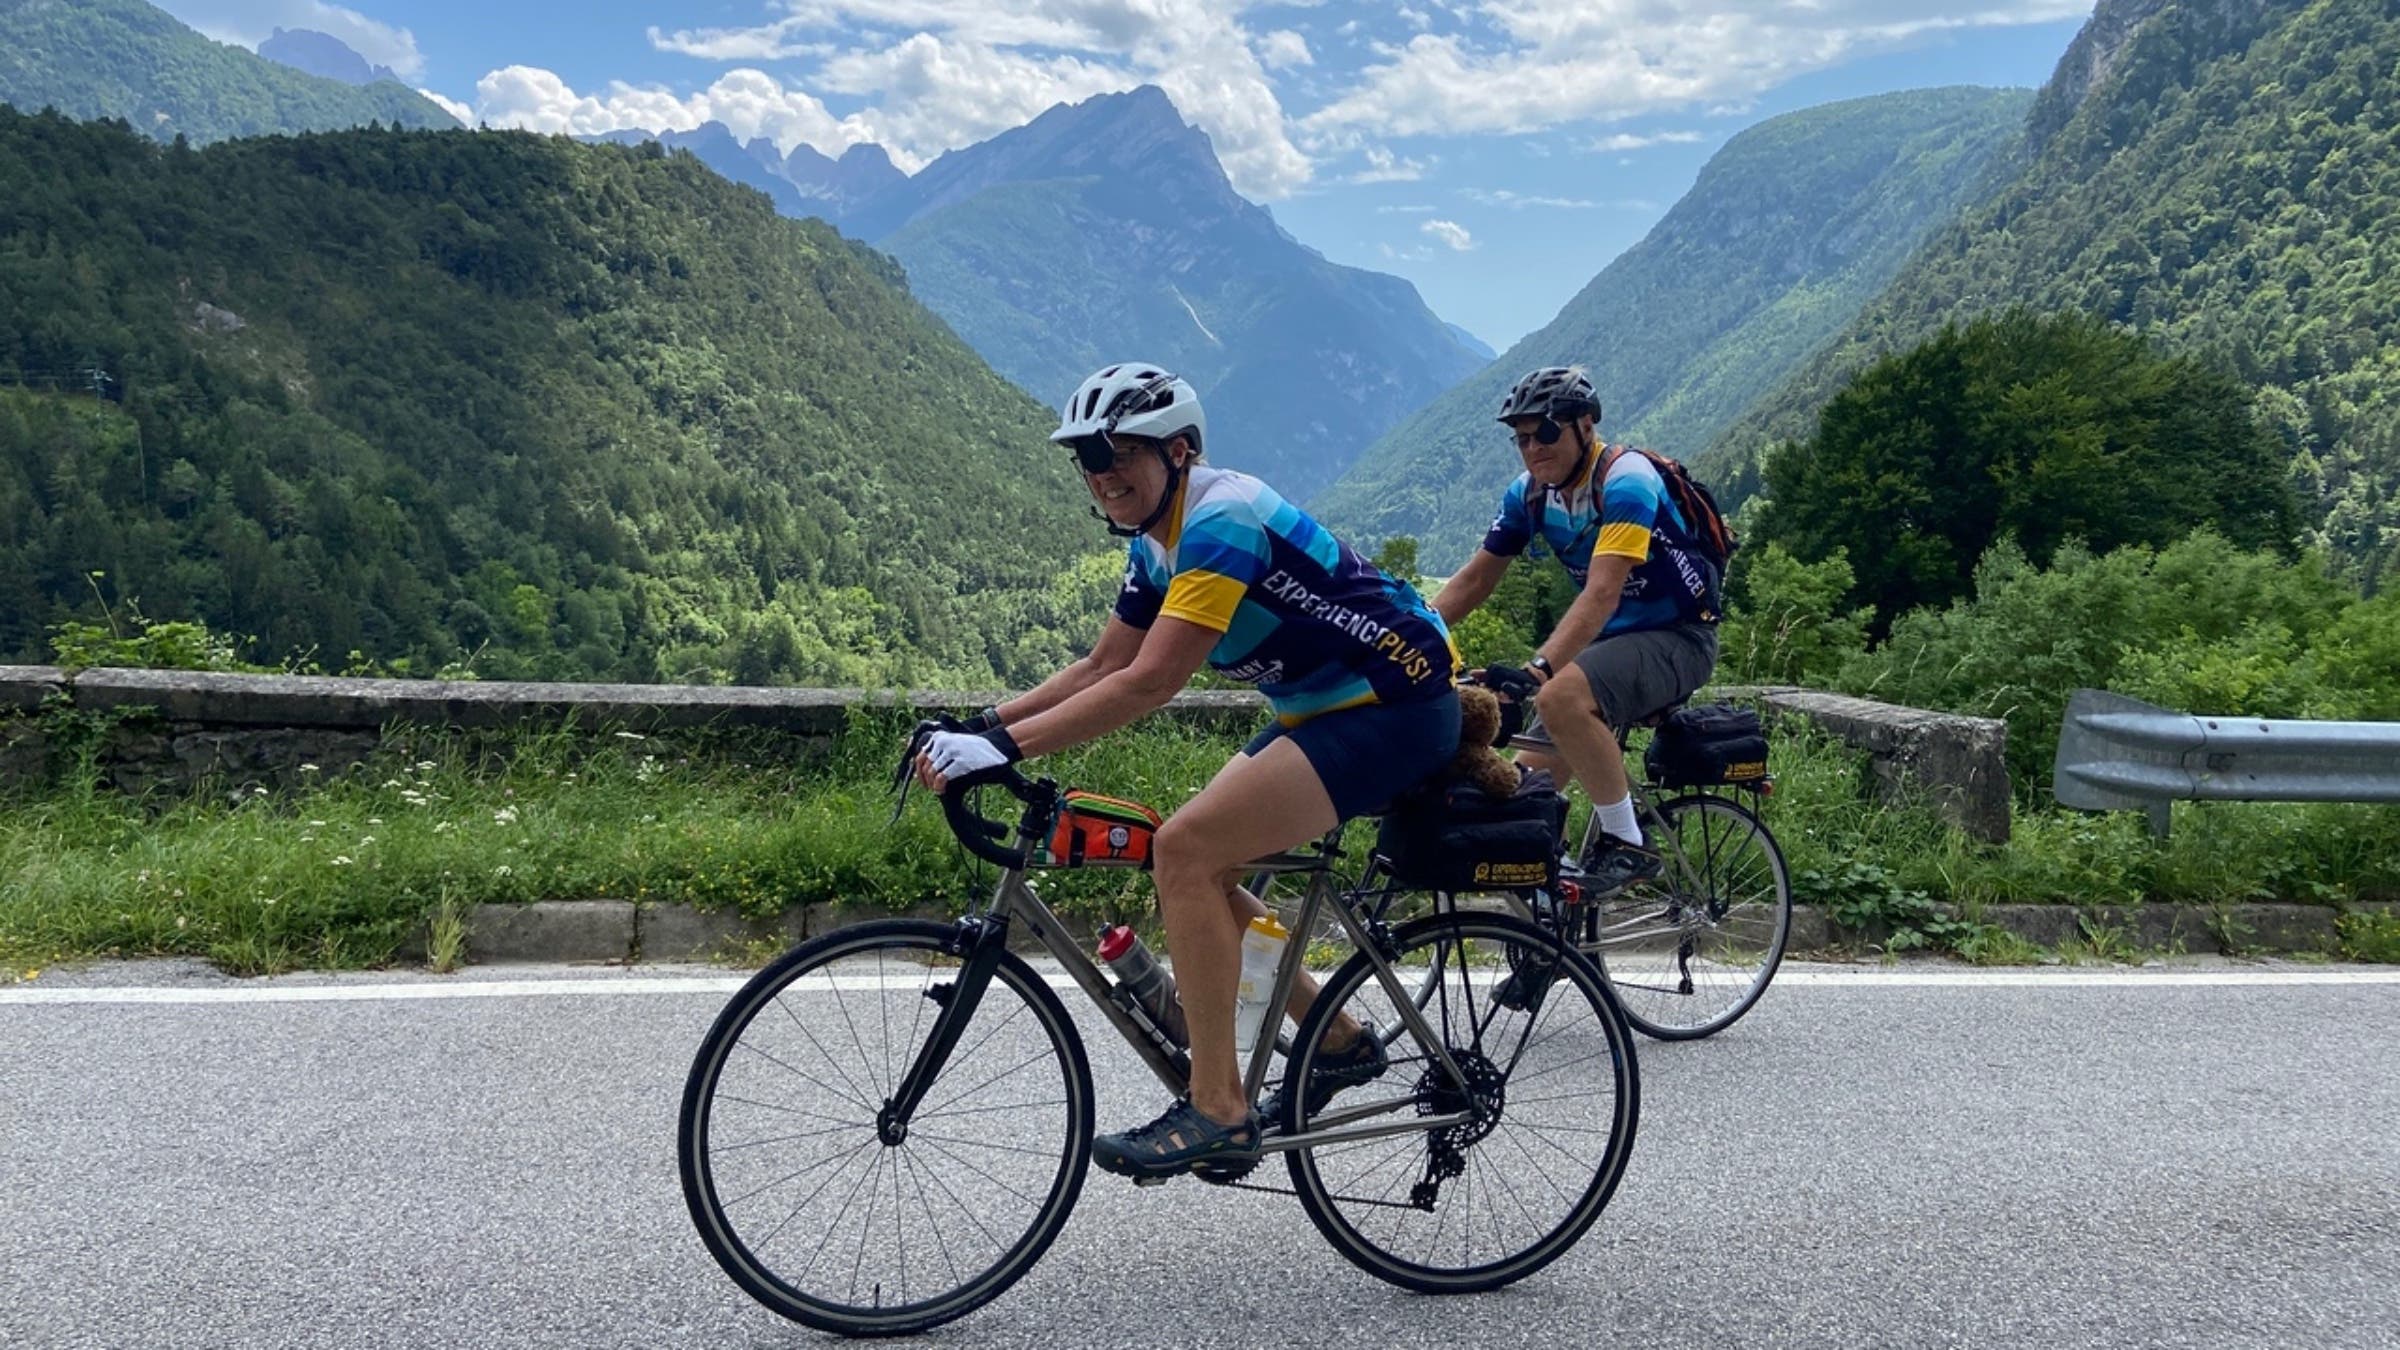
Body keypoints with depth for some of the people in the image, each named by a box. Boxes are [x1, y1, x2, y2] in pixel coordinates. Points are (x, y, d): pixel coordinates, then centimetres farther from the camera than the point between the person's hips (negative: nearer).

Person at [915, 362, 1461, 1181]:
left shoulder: (1222, 519, -21)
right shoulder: (1158, 542, 9)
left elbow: (1149, 683, -28)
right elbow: (1100, 670, 11)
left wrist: (1005, 745, -29)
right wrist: (978, 727, 1)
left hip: (1397, 708, -10)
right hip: (1328, 710, 10)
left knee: (1186, 850, -20)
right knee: (1195, 870, 5)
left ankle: (1218, 1112, -12)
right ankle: (1339, 1041, 18)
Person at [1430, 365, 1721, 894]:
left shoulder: (1625, 479, -22)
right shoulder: (1529, 492, 0)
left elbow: (1602, 593, -34)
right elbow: (1475, 578, 4)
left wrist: (1537, 667, -46)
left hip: (1676, 637, -7)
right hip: (1613, 637, 8)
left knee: (1561, 697, -34)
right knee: (1531, 777, -2)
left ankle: (1629, 844, -19)